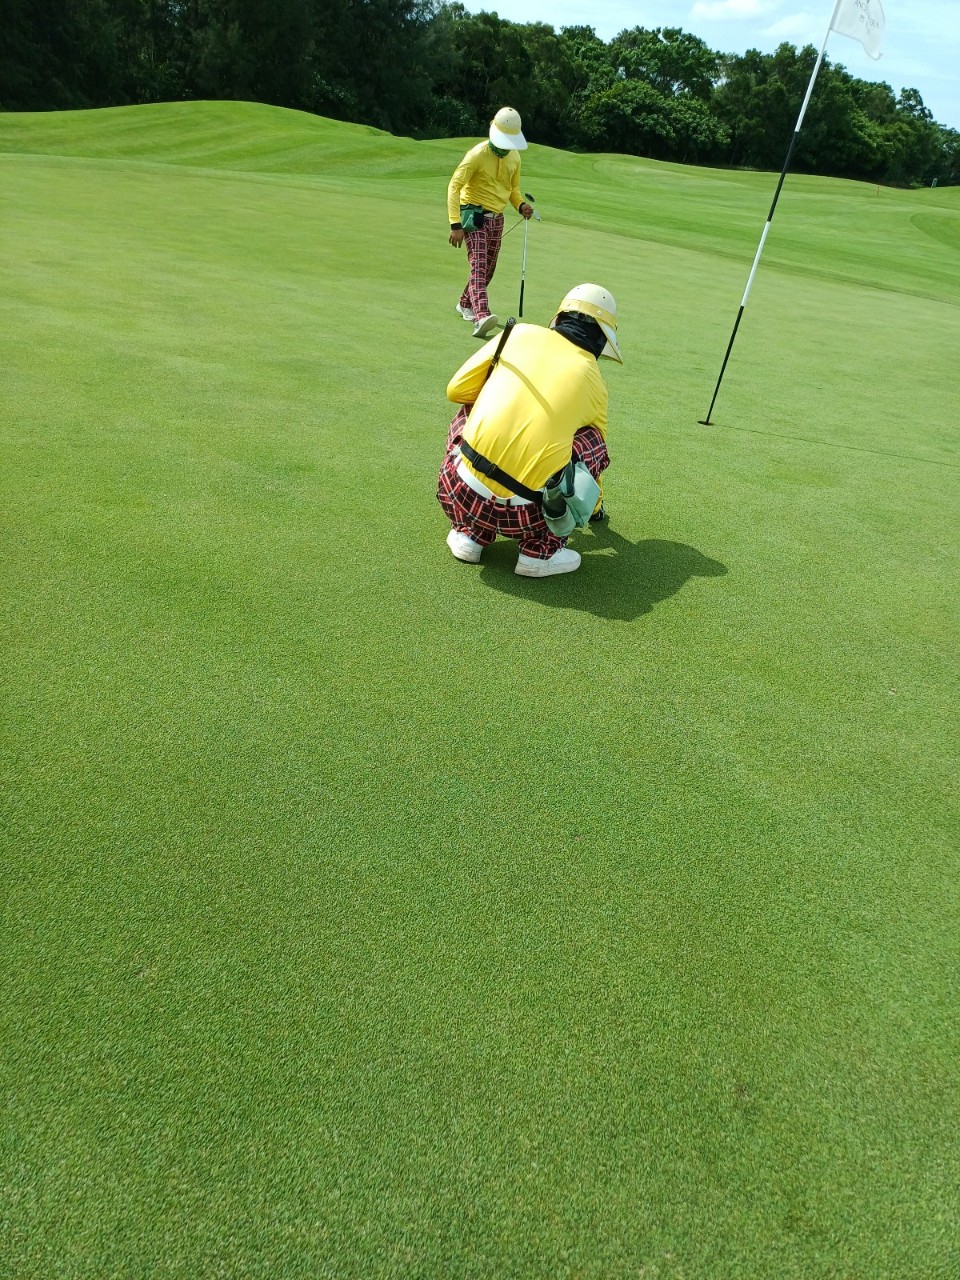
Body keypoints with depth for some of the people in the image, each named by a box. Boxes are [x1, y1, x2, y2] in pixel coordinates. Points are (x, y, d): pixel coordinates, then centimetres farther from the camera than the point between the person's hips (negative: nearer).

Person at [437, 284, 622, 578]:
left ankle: (469, 533, 21)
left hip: (461, 493, 1)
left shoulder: (520, 333, 13)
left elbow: (456, 391, 15)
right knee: (593, 440, 24)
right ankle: (541, 551, 14)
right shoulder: (593, 379, 15)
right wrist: (595, 501, 49)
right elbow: (593, 449, 31)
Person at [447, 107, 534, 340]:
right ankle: (481, 317, -35)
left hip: (497, 217, 7)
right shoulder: (478, 154, -14)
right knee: (478, 265, -21)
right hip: (474, 214, -7)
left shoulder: (514, 157, 7)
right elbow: (454, 186, -19)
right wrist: (455, 225, -28)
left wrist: (521, 205, -4)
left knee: (488, 267, 13)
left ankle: (465, 304, 34)